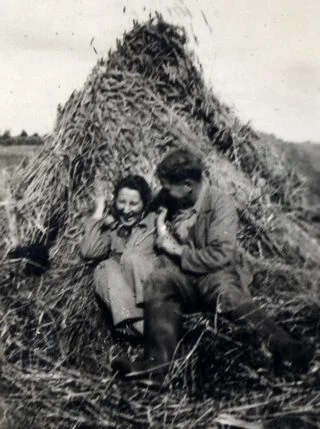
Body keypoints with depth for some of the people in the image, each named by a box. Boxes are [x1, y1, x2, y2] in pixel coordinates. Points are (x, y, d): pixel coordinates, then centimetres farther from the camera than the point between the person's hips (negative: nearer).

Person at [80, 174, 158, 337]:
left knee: (131, 257, -24)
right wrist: (98, 213, 4)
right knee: (106, 267, -24)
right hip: (119, 293, 2)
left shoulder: (153, 221, 11)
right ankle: (137, 325, -41)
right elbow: (88, 252, -1)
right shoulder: (111, 225, 18)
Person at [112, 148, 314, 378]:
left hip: (216, 275, -4)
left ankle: (285, 347, -42)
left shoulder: (220, 204, -8)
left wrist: (179, 252, -10)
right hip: (183, 279, 4)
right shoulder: (170, 203, 11)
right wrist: (163, 238, 1)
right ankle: (158, 358, -34)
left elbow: (220, 255, -16)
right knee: (159, 279, -27)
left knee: (225, 290, -37)